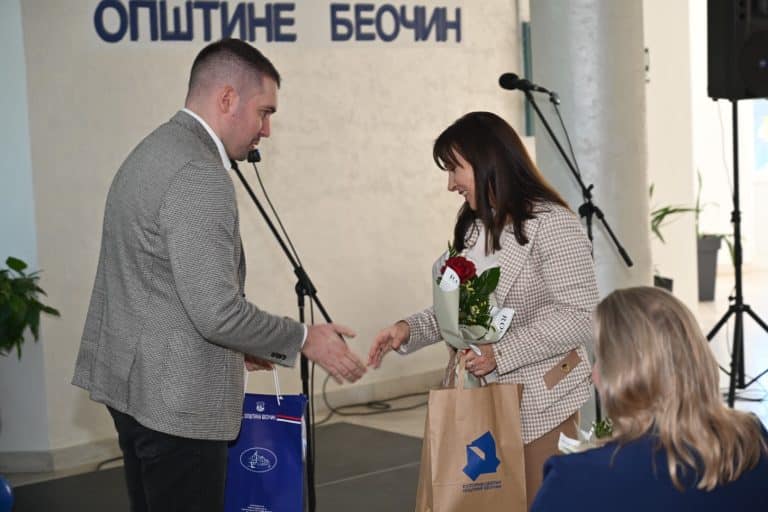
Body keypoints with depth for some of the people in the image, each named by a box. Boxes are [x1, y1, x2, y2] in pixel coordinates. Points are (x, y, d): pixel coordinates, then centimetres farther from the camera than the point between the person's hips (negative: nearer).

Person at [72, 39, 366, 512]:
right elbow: (217, 311, -24)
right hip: (178, 398, -10)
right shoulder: (199, 176, -21)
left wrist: (236, 344, 19)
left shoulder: (155, 151, 11)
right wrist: (303, 339, -10)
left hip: (135, 382, 10)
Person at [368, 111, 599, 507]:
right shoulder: (475, 227, 11)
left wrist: (501, 353, -25)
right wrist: (410, 329, 0)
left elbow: (579, 317, -19)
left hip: (540, 402, -7)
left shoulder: (552, 225, -14)